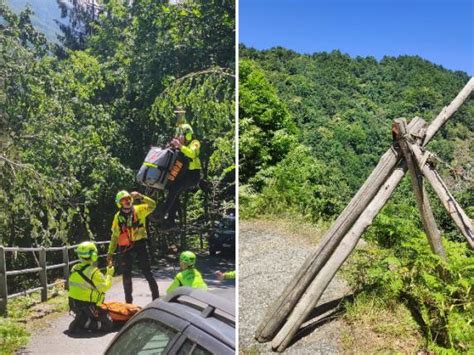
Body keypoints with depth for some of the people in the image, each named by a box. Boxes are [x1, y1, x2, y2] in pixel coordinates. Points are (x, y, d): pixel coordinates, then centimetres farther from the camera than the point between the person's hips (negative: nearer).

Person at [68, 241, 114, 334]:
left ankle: (81, 319, 5)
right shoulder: (93, 272, -21)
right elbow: (105, 287, -13)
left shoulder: (74, 269, 1)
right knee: (108, 324, -1)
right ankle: (83, 323, -13)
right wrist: (109, 274, 1)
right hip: (87, 306, -8)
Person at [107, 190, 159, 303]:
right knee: (126, 275, 9)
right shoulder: (118, 217, 5)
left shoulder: (139, 210, -1)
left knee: (147, 272, 1)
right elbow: (115, 236, 10)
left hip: (140, 244, -2)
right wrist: (110, 253, 8)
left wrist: (140, 197, -30)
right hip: (126, 248, 2)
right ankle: (128, 300, 22)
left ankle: (156, 297, 12)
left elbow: (152, 205, -19)